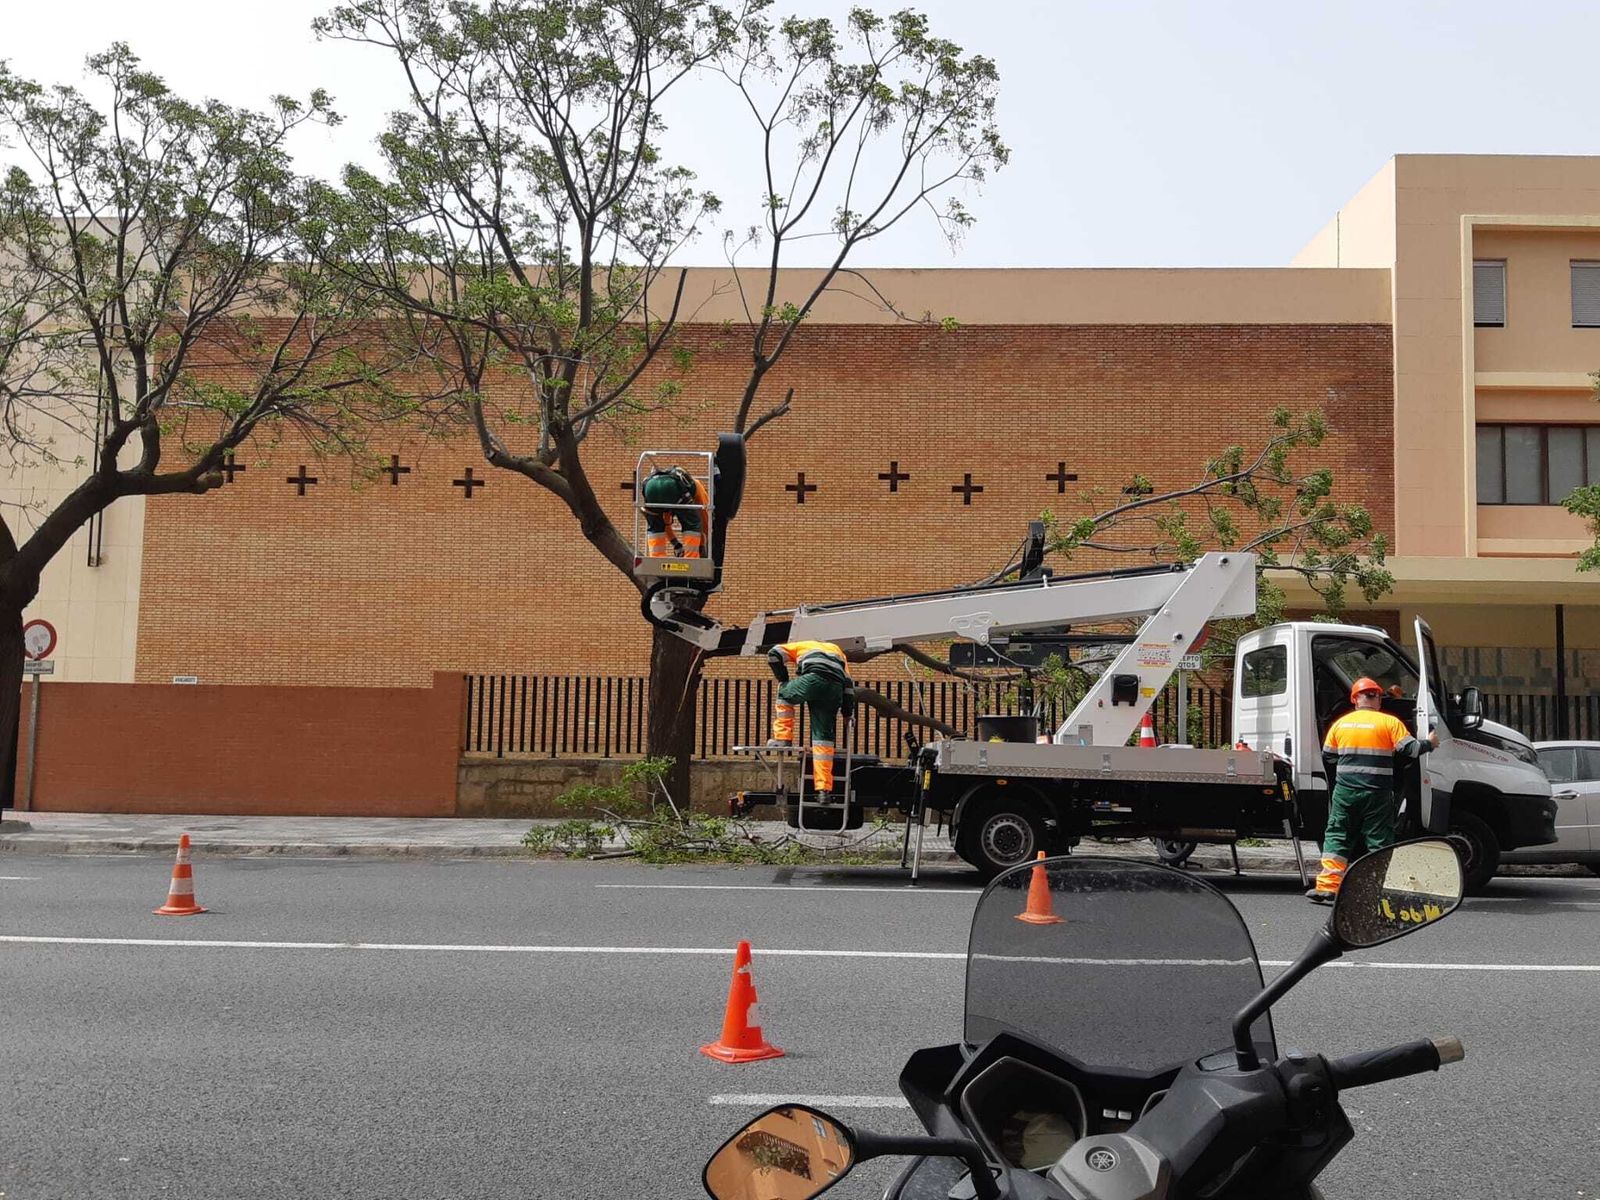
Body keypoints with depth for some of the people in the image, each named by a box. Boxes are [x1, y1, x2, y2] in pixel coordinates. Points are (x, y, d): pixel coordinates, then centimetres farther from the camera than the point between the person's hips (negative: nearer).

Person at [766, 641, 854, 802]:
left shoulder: (802, 646, 34)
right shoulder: (837, 650, 42)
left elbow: (774, 654, 20)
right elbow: (848, 683, 29)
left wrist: (783, 681, 28)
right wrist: (848, 712, 27)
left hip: (814, 679, -3)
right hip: (836, 689, 3)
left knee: (785, 695, 29)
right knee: (823, 736, 7)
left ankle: (783, 739, 16)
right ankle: (824, 790, 1)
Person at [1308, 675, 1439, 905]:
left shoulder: (1340, 723, 6)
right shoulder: (1390, 722, -3)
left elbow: (1327, 756, 14)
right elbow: (1409, 749, -6)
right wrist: (1429, 744, 14)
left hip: (1345, 790, 2)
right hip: (1377, 793, -2)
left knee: (1337, 836, 7)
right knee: (1379, 840, 6)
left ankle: (1328, 886, 0)